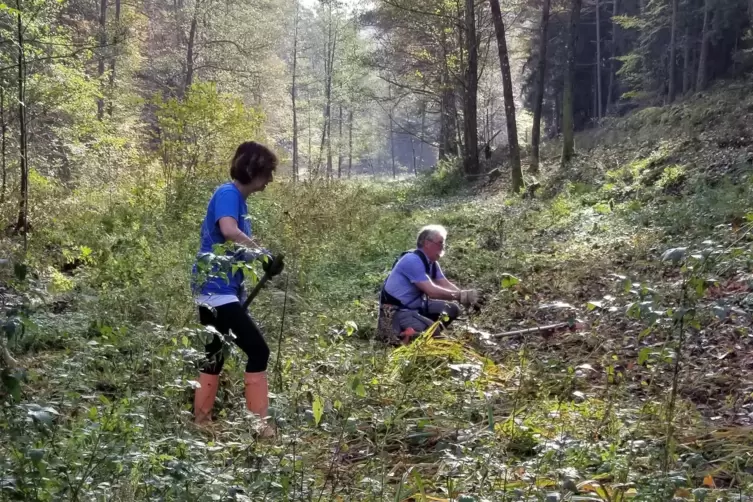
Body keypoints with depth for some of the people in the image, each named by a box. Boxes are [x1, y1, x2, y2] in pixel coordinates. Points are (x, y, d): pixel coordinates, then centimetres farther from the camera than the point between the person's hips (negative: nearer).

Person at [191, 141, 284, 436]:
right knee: (258, 350, -7)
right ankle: (258, 424, -2)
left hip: (218, 289, 10)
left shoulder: (237, 199, 16)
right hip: (216, 288, -10)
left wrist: (261, 260, 3)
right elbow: (228, 231, -33)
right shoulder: (228, 194, -14)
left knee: (215, 355, 16)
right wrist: (264, 253, -23)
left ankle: (201, 420, 24)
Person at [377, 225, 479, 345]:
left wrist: (465, 295, -17)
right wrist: (460, 296, -22)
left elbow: (446, 285, 3)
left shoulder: (432, 262, 7)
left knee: (452, 309, 2)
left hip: (416, 306, 10)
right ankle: (397, 334, -9)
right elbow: (431, 291, -28)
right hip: (395, 311, -10)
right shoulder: (413, 261, -23)